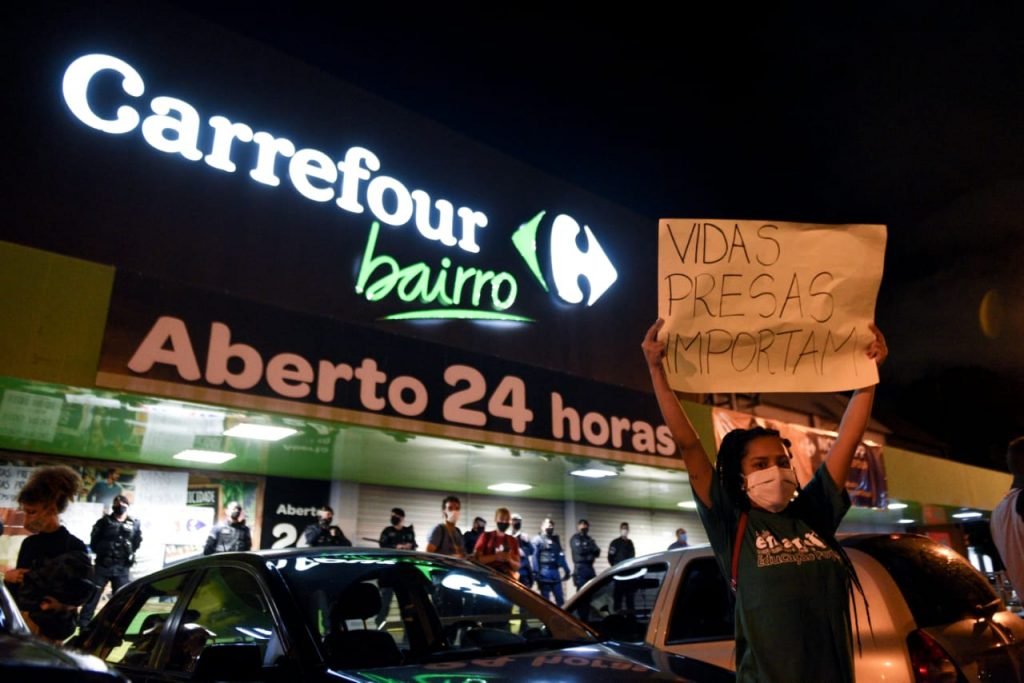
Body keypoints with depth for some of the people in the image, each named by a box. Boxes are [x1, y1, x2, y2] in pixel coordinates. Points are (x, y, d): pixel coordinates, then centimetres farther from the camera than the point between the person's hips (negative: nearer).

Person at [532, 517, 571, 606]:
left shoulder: (555, 539, 18)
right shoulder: (538, 540, -1)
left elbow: (561, 555, 17)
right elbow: (535, 557, -9)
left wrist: (566, 570, 12)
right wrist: (536, 573, -17)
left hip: (555, 571, 6)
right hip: (544, 571, -6)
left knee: (560, 598, 8)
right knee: (545, 599, 0)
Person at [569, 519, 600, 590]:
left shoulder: (589, 539, 19)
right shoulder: (575, 539, -2)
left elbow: (597, 552, 11)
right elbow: (579, 550, -18)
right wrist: (591, 549, -3)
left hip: (590, 567, 7)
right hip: (580, 568, -7)